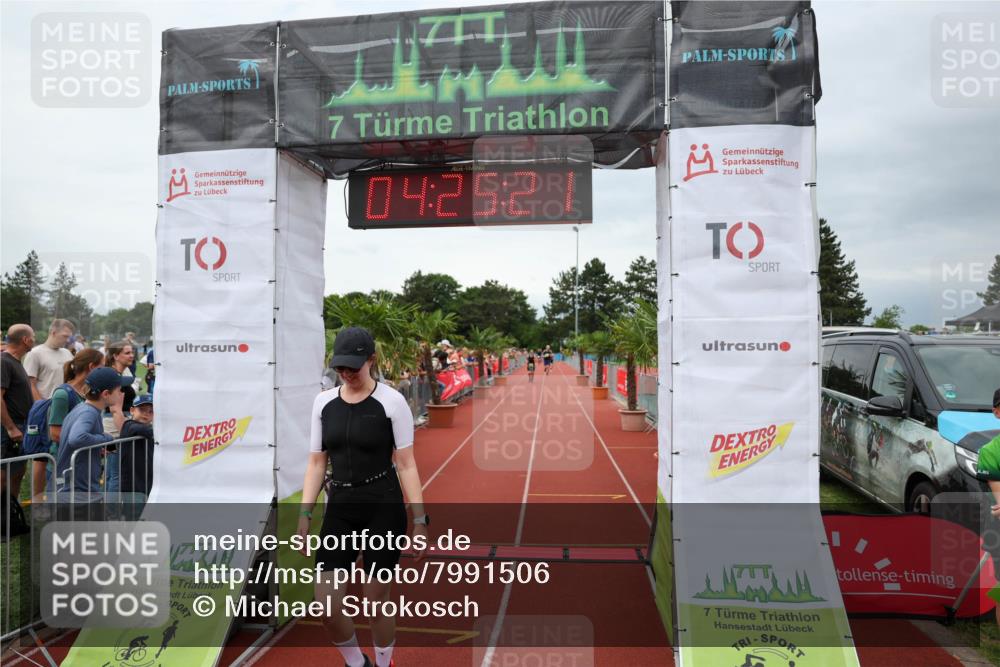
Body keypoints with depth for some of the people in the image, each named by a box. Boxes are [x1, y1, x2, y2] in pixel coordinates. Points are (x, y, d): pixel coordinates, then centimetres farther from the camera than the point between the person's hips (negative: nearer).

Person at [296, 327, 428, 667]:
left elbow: (407, 464, -8)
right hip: (339, 508, 4)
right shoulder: (324, 402, 4)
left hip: (384, 508, -4)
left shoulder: (391, 401, -9)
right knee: (326, 605, 0)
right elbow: (316, 463, 8)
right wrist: (305, 514, 3)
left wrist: (420, 519, -10)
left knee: (376, 602, 7)